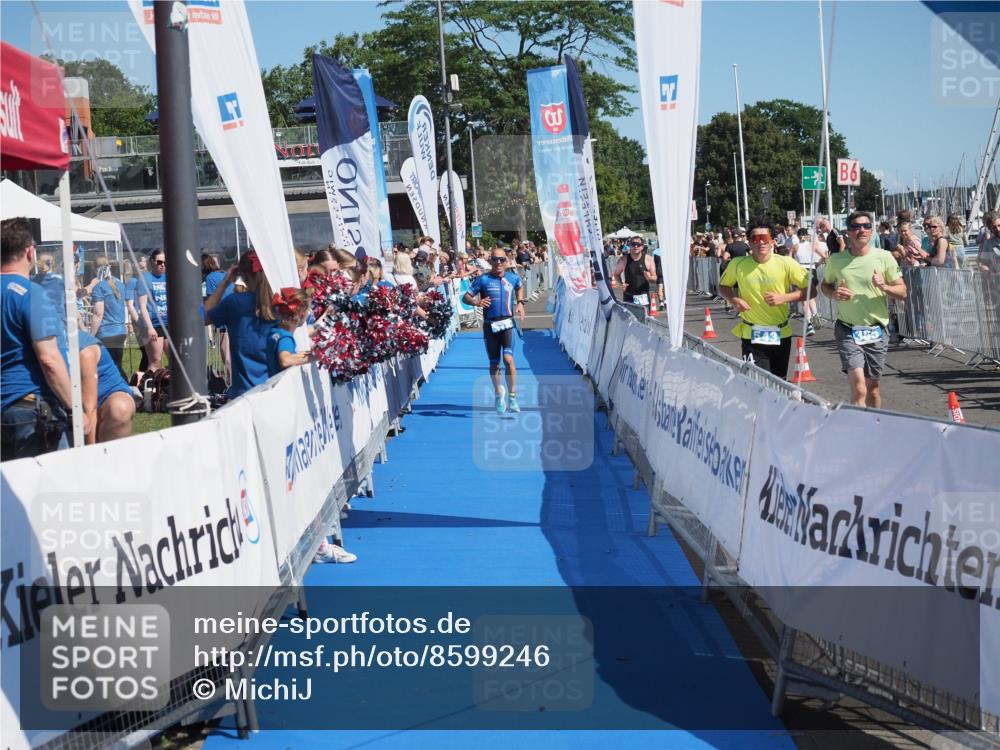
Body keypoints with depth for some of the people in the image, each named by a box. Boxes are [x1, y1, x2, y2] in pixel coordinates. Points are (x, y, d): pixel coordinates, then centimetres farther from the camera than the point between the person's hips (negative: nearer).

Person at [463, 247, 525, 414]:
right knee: (494, 363, 9)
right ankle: (499, 394, 32)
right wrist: (476, 302, -22)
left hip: (507, 323, 0)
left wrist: (520, 303, 13)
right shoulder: (482, 279, -2)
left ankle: (512, 398, -12)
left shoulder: (513, 278, 6)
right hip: (490, 325, 0)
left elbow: (520, 287, 29)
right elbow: (465, 297, -1)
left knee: (508, 358, -17)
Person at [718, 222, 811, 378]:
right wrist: (734, 300, -8)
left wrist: (783, 297, -17)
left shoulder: (786, 264, -7)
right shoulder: (738, 265, -5)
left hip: (781, 335, 1)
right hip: (752, 336, -1)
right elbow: (723, 286, 13)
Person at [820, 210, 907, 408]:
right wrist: (834, 293, -6)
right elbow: (824, 285, 17)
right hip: (847, 331, -1)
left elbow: (902, 292, 3)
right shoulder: (836, 260, 1)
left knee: (872, 387, 11)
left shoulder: (884, 257, -1)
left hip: (877, 331, 1)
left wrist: (884, 286, -18)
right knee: (858, 386, -16)